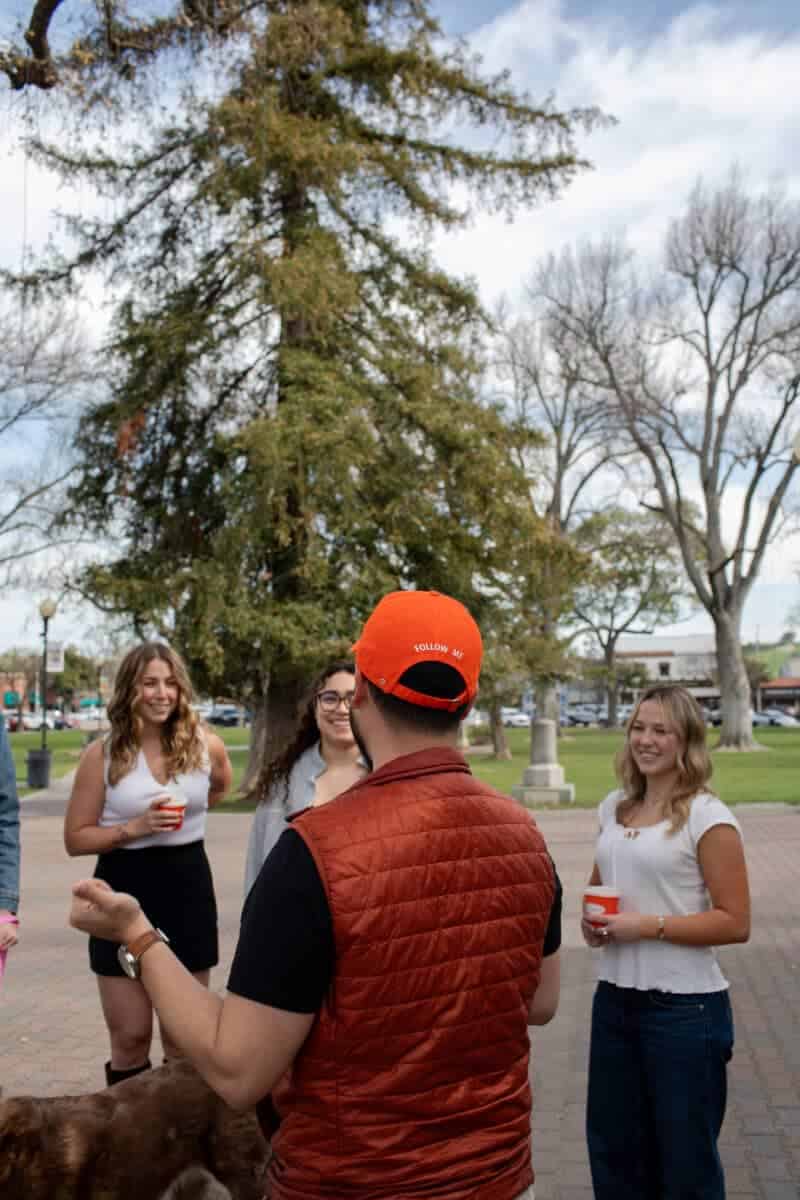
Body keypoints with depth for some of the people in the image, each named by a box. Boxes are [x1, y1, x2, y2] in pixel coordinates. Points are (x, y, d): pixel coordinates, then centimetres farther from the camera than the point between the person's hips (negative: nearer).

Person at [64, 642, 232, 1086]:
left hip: (188, 887, 2)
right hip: (125, 890, -2)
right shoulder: (102, 754, -8)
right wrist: (134, 827, -19)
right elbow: (75, 838, -5)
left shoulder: (205, 745, -2)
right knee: (130, 1037, 7)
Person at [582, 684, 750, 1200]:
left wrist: (649, 926, -21)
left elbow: (735, 923, -14)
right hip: (615, 998, 6)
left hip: (685, 1007, -6)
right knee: (611, 1150, 19)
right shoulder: (614, 808, 6)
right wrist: (591, 919, 0)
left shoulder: (707, 817, -13)